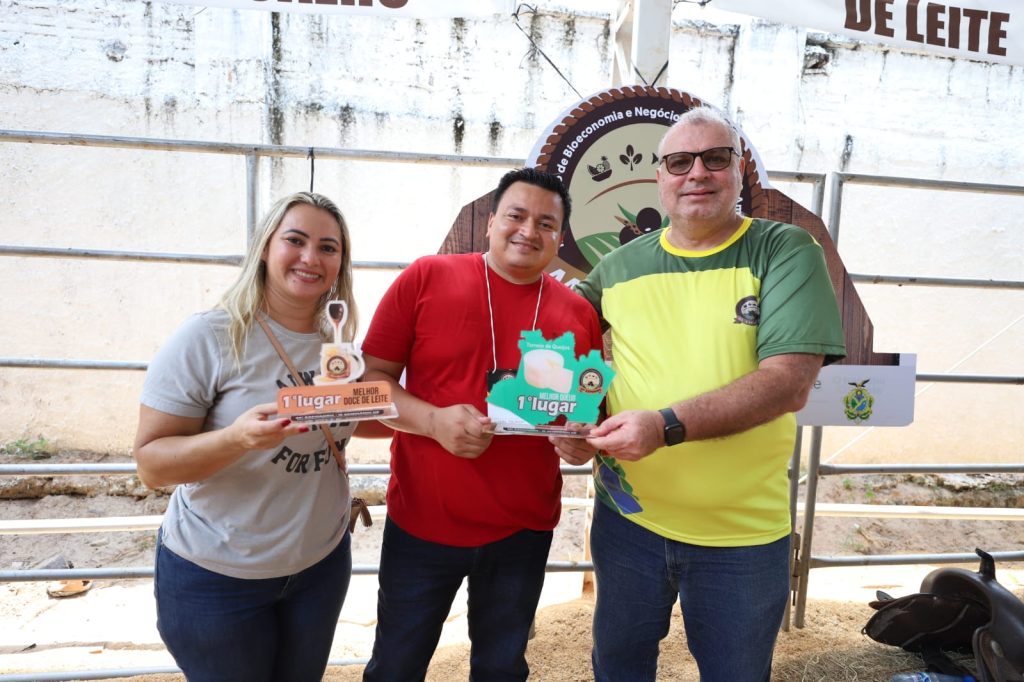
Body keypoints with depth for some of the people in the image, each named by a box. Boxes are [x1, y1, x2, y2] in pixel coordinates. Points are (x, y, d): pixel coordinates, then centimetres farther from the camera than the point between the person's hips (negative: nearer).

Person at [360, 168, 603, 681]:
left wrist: (582, 439, -12)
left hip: (523, 531, 2)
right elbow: (371, 378, -5)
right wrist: (434, 421, -22)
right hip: (420, 523, -1)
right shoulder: (426, 278, -6)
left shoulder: (578, 313, 0)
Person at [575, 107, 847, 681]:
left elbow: (789, 384, -20)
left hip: (745, 532, -2)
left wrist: (668, 426, -31)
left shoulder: (787, 252, -9)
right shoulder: (617, 268, 1)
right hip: (627, 517, 3)